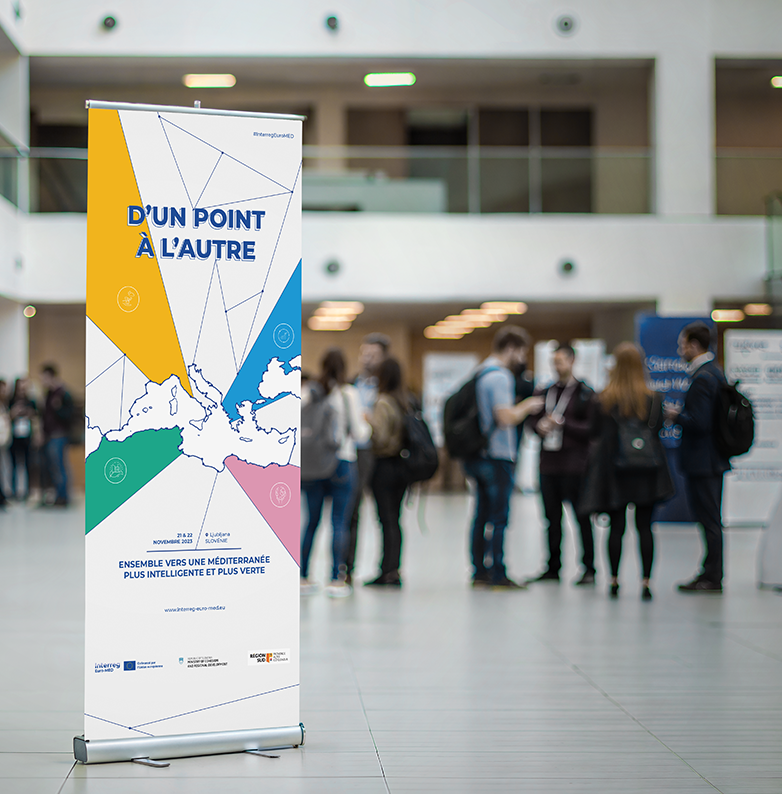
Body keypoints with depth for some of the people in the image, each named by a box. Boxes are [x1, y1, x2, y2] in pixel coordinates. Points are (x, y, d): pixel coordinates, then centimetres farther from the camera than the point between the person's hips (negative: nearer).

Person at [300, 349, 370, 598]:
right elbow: (359, 433, -6)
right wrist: (365, 424, 14)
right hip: (341, 463, -3)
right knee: (339, 521, 0)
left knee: (312, 521, 12)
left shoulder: (308, 393, 2)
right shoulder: (348, 394, -6)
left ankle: (303, 577, 14)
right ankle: (337, 579, -2)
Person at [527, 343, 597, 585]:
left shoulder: (585, 393, -2)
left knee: (581, 516, -3)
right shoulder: (546, 391, 15)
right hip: (548, 463, 5)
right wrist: (539, 425, -4)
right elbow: (533, 419, 19)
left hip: (574, 464, -5)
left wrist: (562, 423, -16)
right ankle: (553, 567, 17)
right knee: (552, 517, 9)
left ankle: (589, 569, 4)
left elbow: (591, 428, -9)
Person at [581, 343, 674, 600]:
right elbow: (657, 428, 7)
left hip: (614, 467, 0)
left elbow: (598, 432, 2)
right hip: (647, 468, 0)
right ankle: (646, 581, -2)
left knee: (616, 526, 5)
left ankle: (614, 580, 10)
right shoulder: (653, 398, -2)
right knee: (644, 526, 2)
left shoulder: (605, 398, -4)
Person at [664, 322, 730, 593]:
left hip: (702, 461, -10)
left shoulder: (702, 378, -19)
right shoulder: (714, 371, 13)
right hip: (713, 458, 10)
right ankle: (711, 573, 21)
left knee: (709, 520, -4)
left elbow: (699, 421, -25)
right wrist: (682, 413, 13)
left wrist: (676, 416, -9)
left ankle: (712, 578, 1)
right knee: (709, 519, 14)